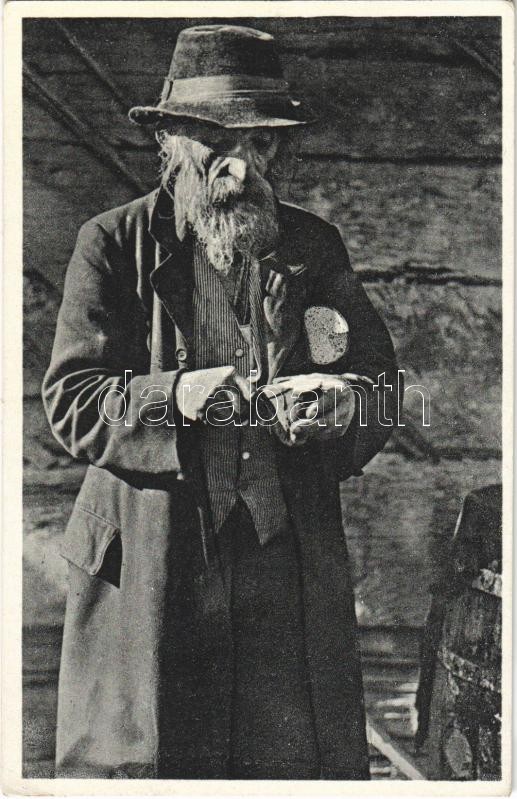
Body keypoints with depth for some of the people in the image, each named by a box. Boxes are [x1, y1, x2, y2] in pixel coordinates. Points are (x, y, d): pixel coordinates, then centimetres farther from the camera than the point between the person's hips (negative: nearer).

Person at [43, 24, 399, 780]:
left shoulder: (314, 246, 9)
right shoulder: (113, 243, 1)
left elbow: (379, 376, 9)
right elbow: (70, 402, -4)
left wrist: (344, 401, -14)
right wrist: (172, 397, -23)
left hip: (293, 559, 3)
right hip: (148, 564, -2)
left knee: (303, 756, 9)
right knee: (136, 755, 6)